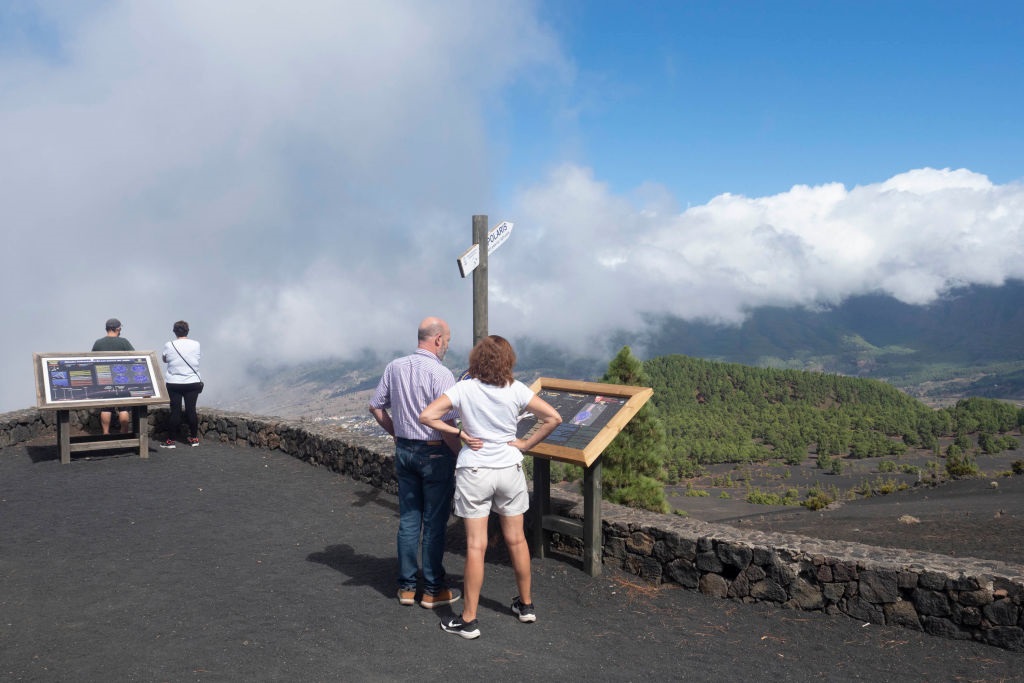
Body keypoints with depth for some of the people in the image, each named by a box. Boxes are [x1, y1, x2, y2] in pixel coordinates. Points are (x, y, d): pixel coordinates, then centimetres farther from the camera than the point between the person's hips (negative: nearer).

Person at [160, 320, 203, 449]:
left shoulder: (168, 346, -8)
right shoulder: (195, 345, -5)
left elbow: (165, 359, 7)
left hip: (174, 383, -1)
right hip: (192, 383, 1)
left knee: (175, 411, 3)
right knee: (191, 410, 7)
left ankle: (170, 440, 7)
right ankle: (194, 438, 15)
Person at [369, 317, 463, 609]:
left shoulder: (394, 368, 2)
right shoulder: (441, 374, -19)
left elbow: (376, 406, 11)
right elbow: (445, 425, -22)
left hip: (404, 450, 6)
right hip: (434, 454, -6)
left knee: (408, 520, 14)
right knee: (434, 523, 5)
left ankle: (406, 587, 22)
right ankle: (432, 590, 15)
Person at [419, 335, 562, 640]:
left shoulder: (464, 389, -11)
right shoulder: (517, 390, -7)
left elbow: (426, 416, -16)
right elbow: (553, 418, -9)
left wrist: (457, 432, -7)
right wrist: (525, 444, -2)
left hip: (474, 473, -2)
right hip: (509, 469, 2)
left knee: (476, 546, 2)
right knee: (516, 540, 16)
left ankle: (468, 620, 9)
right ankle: (526, 605, 31)